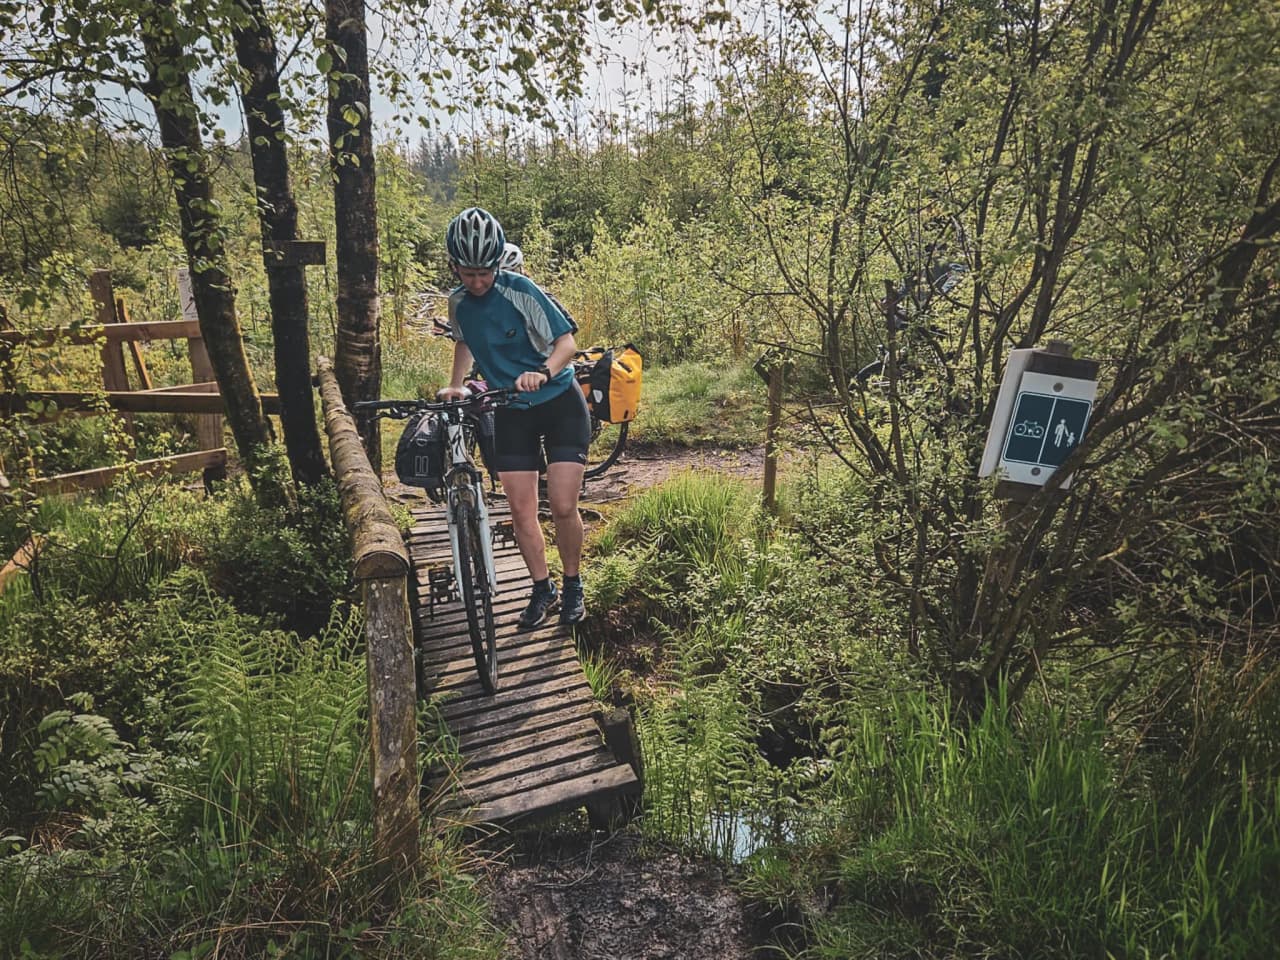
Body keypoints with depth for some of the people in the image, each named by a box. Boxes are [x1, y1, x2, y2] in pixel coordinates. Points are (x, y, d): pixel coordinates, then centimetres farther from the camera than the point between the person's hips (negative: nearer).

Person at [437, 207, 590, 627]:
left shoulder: (520, 290, -18)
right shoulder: (458, 302, -1)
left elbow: (567, 341, -21)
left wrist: (543, 372, -38)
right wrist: (454, 387, 11)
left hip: (559, 405, -4)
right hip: (512, 414, 5)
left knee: (563, 506, -8)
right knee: (521, 510, 1)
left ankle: (573, 585, 15)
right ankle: (542, 589, 19)